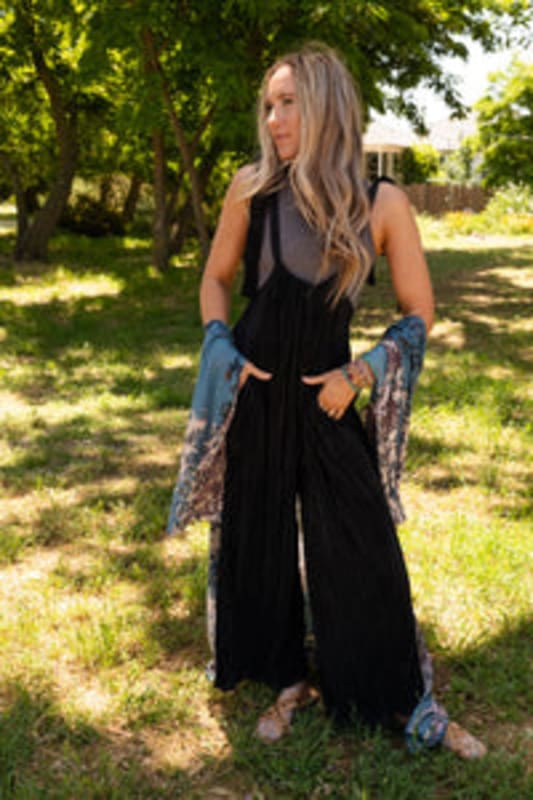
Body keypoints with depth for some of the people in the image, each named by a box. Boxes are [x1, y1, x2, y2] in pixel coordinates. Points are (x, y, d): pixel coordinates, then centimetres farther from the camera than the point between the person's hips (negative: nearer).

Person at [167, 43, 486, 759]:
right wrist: (221, 348, -3)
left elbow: (418, 315, -1)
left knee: (364, 551, 1)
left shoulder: (382, 204, -8)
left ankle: (408, 701, 20)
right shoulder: (251, 189, -4)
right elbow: (216, 278, 11)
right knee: (257, 541, 11)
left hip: (328, 397, -2)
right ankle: (289, 682, 32)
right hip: (254, 393, 2)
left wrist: (359, 374, -11)